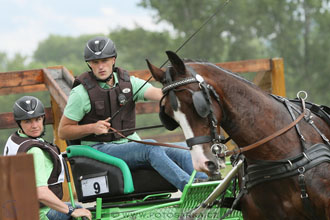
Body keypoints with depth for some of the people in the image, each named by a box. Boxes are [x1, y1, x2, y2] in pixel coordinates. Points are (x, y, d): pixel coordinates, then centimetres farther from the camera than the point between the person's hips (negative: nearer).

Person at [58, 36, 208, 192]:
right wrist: (92, 128, -18)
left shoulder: (128, 83, 8)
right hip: (100, 150, -5)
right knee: (150, 147, -32)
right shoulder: (81, 93, -3)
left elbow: (157, 93, -10)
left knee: (182, 153, -17)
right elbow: (63, 132, -2)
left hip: (131, 144, 6)